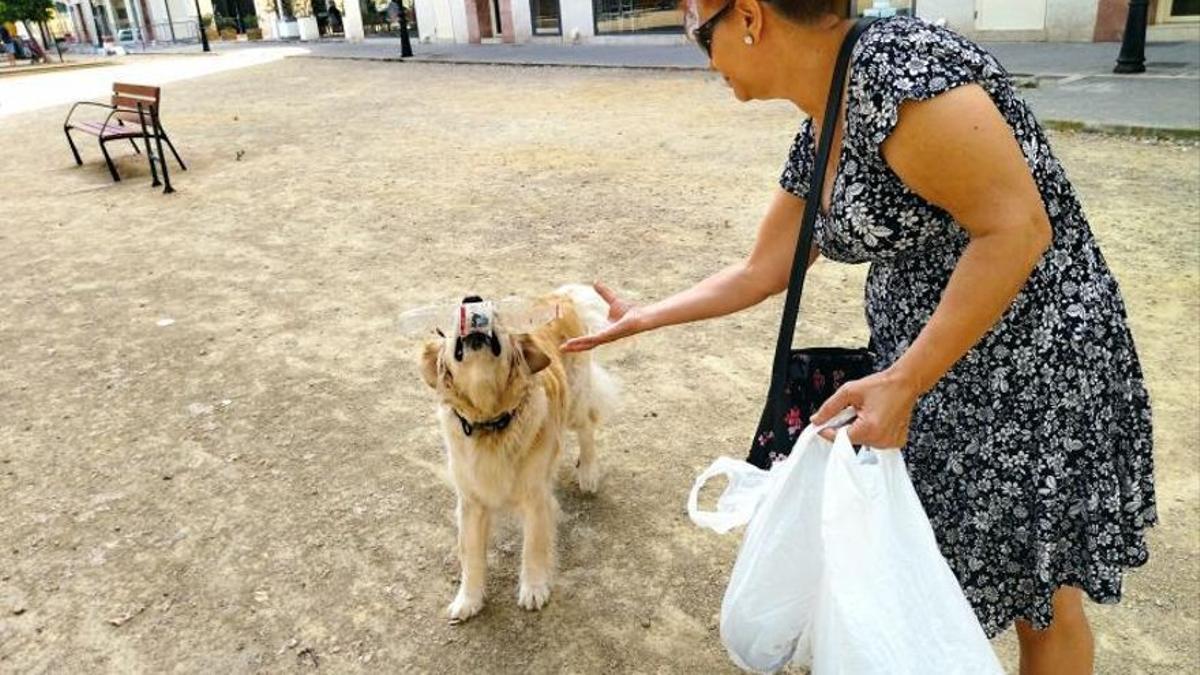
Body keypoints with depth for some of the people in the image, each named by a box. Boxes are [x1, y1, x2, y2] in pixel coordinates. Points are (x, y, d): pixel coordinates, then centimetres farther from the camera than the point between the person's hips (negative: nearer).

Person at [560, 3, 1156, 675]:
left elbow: (1018, 227, -24)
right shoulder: (817, 140, 5)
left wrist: (901, 383, -23)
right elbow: (760, 273, 14)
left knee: (1040, 596, 12)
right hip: (933, 375, 8)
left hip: (1037, 372, -8)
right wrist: (640, 317, 19)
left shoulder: (895, 64, -22)